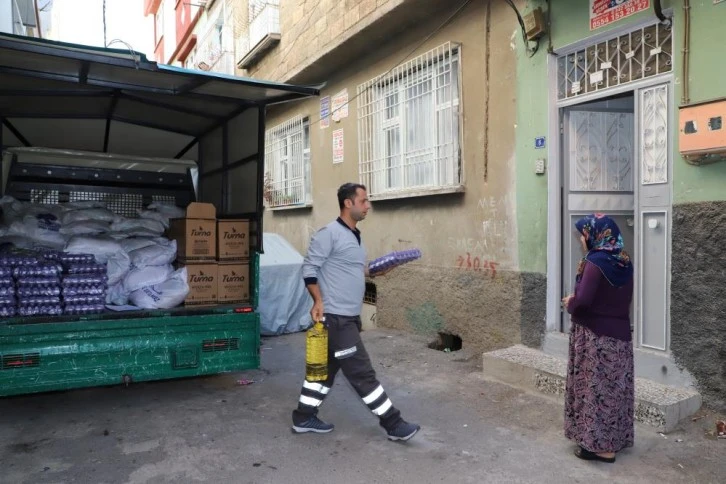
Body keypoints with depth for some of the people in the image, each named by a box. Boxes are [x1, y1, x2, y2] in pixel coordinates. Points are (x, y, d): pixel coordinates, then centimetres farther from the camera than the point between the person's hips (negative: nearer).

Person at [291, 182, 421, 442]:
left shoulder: (355, 236, 15)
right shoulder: (330, 233, -14)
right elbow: (309, 267, -15)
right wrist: (318, 301, -21)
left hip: (349, 317, 10)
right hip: (336, 317, -10)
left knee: (326, 368, 16)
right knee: (362, 373, -2)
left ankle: (303, 418, 28)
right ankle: (393, 424, 6)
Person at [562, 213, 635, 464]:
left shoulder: (595, 263, -19)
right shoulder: (624, 262, 7)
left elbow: (582, 300, -27)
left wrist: (569, 304, -6)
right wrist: (582, 274, 9)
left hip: (595, 337, -8)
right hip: (620, 334, 9)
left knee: (595, 389, 2)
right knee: (615, 387, 17)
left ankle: (600, 445, 11)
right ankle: (617, 438, 30)